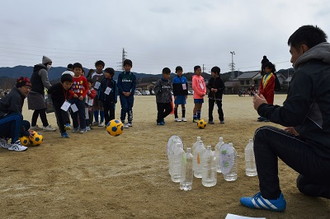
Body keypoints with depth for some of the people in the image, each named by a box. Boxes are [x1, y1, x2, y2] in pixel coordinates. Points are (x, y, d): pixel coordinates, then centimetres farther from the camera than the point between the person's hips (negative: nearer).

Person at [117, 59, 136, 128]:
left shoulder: (133, 76, 6)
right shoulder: (121, 75, 4)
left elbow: (134, 85, 3)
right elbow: (118, 84, 1)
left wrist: (130, 92, -11)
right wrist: (123, 92, -11)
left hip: (130, 94, 2)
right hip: (122, 94, -2)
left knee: (130, 108, 5)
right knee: (124, 107, -14)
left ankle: (130, 122, 17)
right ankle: (122, 121, -1)